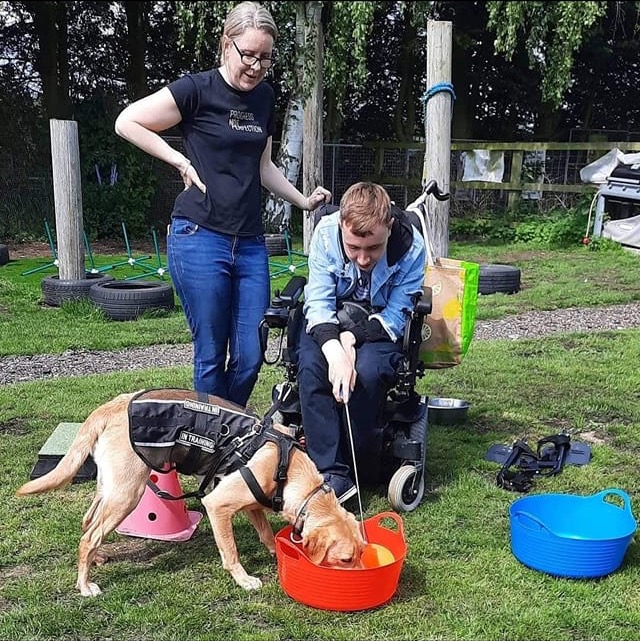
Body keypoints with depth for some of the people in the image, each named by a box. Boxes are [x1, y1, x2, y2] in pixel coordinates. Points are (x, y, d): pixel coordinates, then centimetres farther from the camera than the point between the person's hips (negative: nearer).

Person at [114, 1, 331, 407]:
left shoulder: (265, 98, 13)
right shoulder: (197, 89, -5)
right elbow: (127, 122, -1)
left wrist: (303, 201, 15)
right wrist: (182, 161, -5)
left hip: (251, 243, 5)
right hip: (200, 239, -5)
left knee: (251, 357, 5)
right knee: (211, 356, 0)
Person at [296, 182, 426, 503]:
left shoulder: (410, 246, -22)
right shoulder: (326, 233, -19)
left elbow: (395, 316, -16)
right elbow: (318, 303, -19)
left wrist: (351, 339, -29)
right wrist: (335, 352, -36)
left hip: (380, 327, -1)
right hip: (329, 322, 1)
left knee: (366, 371, -33)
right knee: (311, 365, -30)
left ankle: (358, 462, -12)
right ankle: (332, 473, -26)